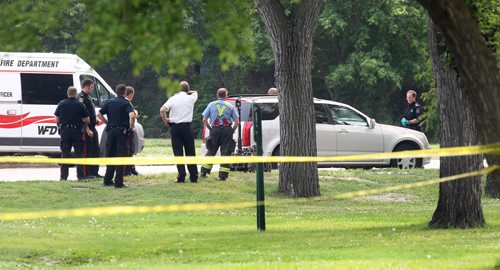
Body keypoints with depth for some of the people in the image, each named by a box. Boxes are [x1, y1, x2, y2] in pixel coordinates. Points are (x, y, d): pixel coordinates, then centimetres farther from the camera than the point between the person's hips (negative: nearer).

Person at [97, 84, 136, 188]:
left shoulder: (110, 102, 9)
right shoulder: (126, 103, -7)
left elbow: (99, 114, 11)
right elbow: (132, 115, -24)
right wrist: (132, 127, -10)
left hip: (111, 131, 5)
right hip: (122, 131, -5)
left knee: (110, 155, 15)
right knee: (121, 156, -2)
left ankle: (108, 180, 17)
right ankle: (119, 182, -5)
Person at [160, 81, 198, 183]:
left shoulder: (173, 99, -3)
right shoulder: (191, 98, 1)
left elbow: (162, 110, -14)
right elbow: (195, 92, 26)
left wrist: (165, 120, 0)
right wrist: (187, 92, 21)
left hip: (175, 127, -1)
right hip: (187, 126, 1)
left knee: (178, 152, 1)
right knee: (190, 152, 8)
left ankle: (181, 176, -4)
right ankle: (194, 176, 9)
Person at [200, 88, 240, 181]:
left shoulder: (211, 105, 6)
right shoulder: (230, 106, 4)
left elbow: (204, 120, 3)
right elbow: (237, 122, -1)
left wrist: (210, 128, 13)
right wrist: (232, 130, 11)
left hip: (215, 130, 1)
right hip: (227, 130, -1)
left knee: (211, 151, 13)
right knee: (225, 152, 2)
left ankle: (204, 172, 13)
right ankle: (223, 175, -2)